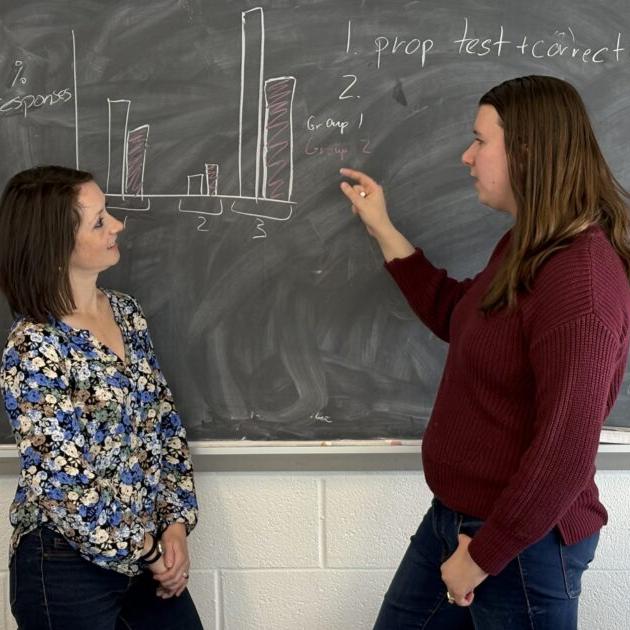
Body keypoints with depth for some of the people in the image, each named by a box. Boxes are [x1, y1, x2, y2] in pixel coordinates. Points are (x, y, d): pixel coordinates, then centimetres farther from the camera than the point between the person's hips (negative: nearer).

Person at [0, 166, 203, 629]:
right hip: (69, 567, -6)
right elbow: (62, 485, -19)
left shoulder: (126, 311, 2)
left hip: (150, 549, 6)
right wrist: (142, 551, -10)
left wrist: (176, 522, -2)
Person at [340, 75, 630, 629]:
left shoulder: (578, 278, -27)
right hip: (457, 517, 10)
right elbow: (457, 318, 22)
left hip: (523, 542, -9)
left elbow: (566, 452, -28)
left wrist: (484, 555, -19)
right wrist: (382, 228, 18)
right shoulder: (526, 247, 6)